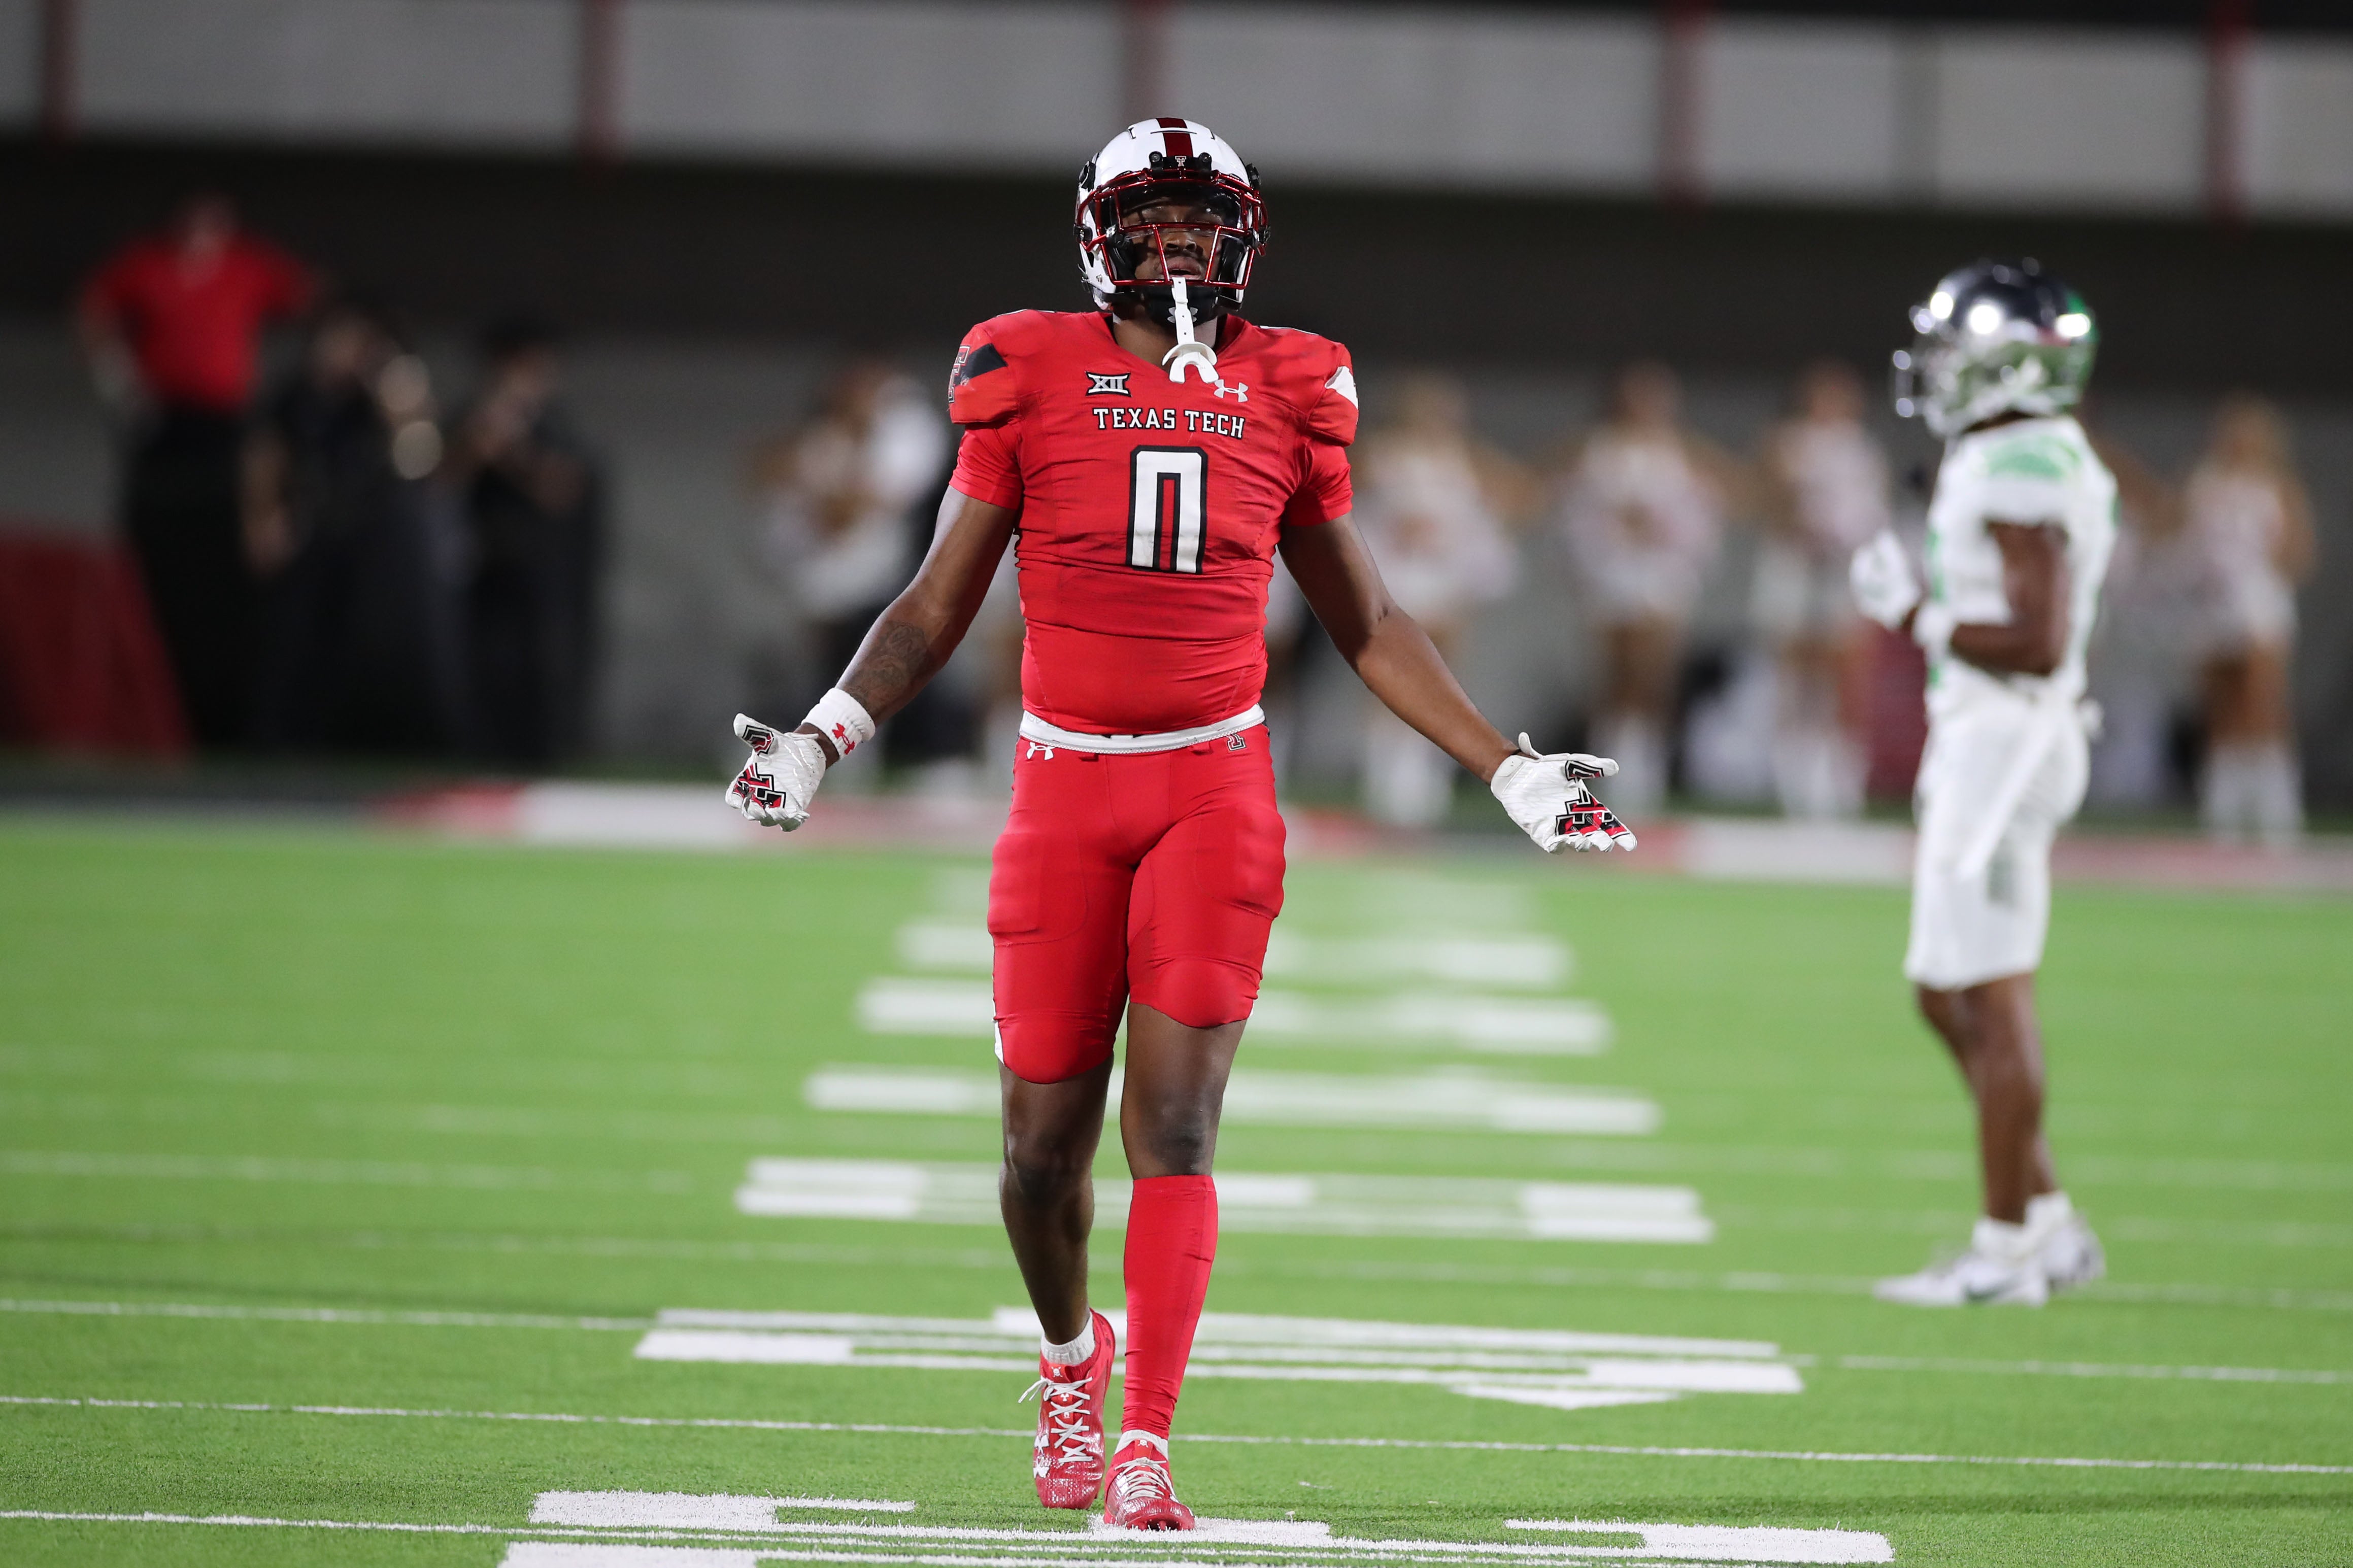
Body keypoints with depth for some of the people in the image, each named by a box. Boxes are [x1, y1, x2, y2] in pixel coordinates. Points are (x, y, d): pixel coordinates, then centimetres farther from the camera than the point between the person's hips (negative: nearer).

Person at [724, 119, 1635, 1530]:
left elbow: (1366, 624, 15)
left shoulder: (1285, 393, 6)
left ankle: (1145, 1447, -8)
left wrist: (1509, 769, 12)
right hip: (1067, 786, 0)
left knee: (1176, 1123, -9)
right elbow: (940, 606, 6)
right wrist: (824, 736, -7)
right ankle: (1071, 1356, 33)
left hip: (1216, 789, 0)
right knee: (1048, 1138, 3)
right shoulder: (1033, 377, 1)